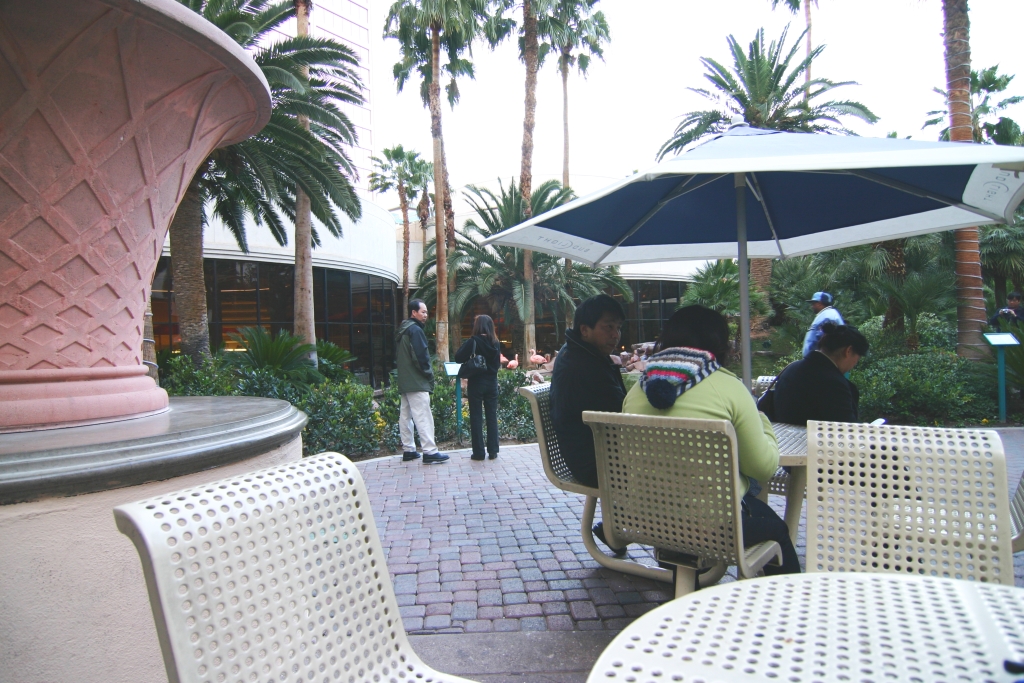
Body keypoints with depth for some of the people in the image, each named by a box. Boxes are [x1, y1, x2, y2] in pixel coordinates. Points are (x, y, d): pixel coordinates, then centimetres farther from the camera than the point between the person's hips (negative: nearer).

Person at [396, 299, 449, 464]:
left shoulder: (403, 330, 17)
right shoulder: (415, 330, -13)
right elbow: (421, 355, -19)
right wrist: (429, 374, -7)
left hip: (404, 381, 10)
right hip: (416, 382, -10)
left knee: (405, 416, 11)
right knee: (423, 416, -10)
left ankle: (408, 450, 17)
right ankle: (429, 452, -10)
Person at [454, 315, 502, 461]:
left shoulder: (473, 341, -13)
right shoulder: (495, 343, 3)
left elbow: (458, 358, -13)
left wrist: (466, 345, 2)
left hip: (476, 383, -4)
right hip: (491, 382, 4)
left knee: (476, 417, 3)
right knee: (492, 416, 9)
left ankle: (479, 452, 4)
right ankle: (493, 451, 11)